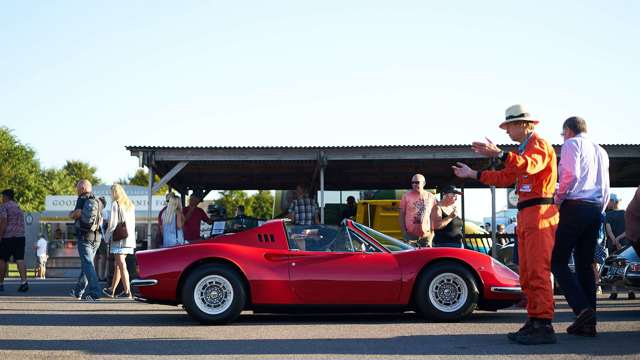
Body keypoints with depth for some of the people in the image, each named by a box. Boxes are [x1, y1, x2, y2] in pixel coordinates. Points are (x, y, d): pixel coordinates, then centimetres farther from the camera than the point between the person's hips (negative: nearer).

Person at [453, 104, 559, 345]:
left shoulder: (539, 144, -6)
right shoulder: (523, 149, 25)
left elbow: (529, 165, -29)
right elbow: (505, 178, 29)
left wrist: (499, 154, -41)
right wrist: (473, 174, 29)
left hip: (539, 213, -11)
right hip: (526, 216, 11)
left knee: (538, 271, -15)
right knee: (527, 274, 11)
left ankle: (544, 326, -18)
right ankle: (533, 322, 14)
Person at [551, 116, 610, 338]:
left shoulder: (571, 144, 0)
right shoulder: (600, 151, 23)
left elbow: (571, 174, -15)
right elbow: (606, 187, 22)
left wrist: (558, 197, -3)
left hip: (575, 206, -8)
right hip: (596, 210, 8)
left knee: (558, 261, -6)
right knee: (586, 265, 8)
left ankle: (583, 309, -21)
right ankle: (588, 323, 5)